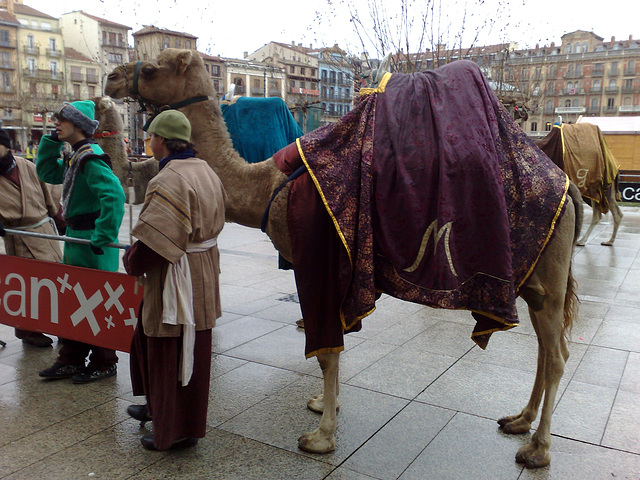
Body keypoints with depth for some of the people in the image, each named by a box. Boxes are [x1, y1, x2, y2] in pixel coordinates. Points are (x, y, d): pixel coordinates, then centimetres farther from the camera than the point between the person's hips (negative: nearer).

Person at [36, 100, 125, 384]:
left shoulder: (90, 158, -19)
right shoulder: (73, 157, 12)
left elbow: (113, 195, -31)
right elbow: (46, 172, 23)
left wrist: (103, 235, -30)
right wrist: (52, 141, 11)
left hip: (92, 243, -10)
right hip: (75, 237, 10)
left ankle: (103, 364, 16)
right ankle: (71, 360, 30)